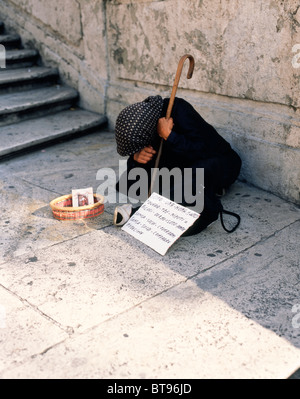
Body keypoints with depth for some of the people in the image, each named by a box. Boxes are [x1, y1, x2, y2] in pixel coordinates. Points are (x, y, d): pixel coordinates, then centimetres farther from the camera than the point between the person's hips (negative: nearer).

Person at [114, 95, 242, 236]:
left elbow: (203, 150, -35)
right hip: (183, 164, 7)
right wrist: (137, 157, -26)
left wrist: (168, 135, -37)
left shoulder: (179, 109, -28)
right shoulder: (144, 114, -10)